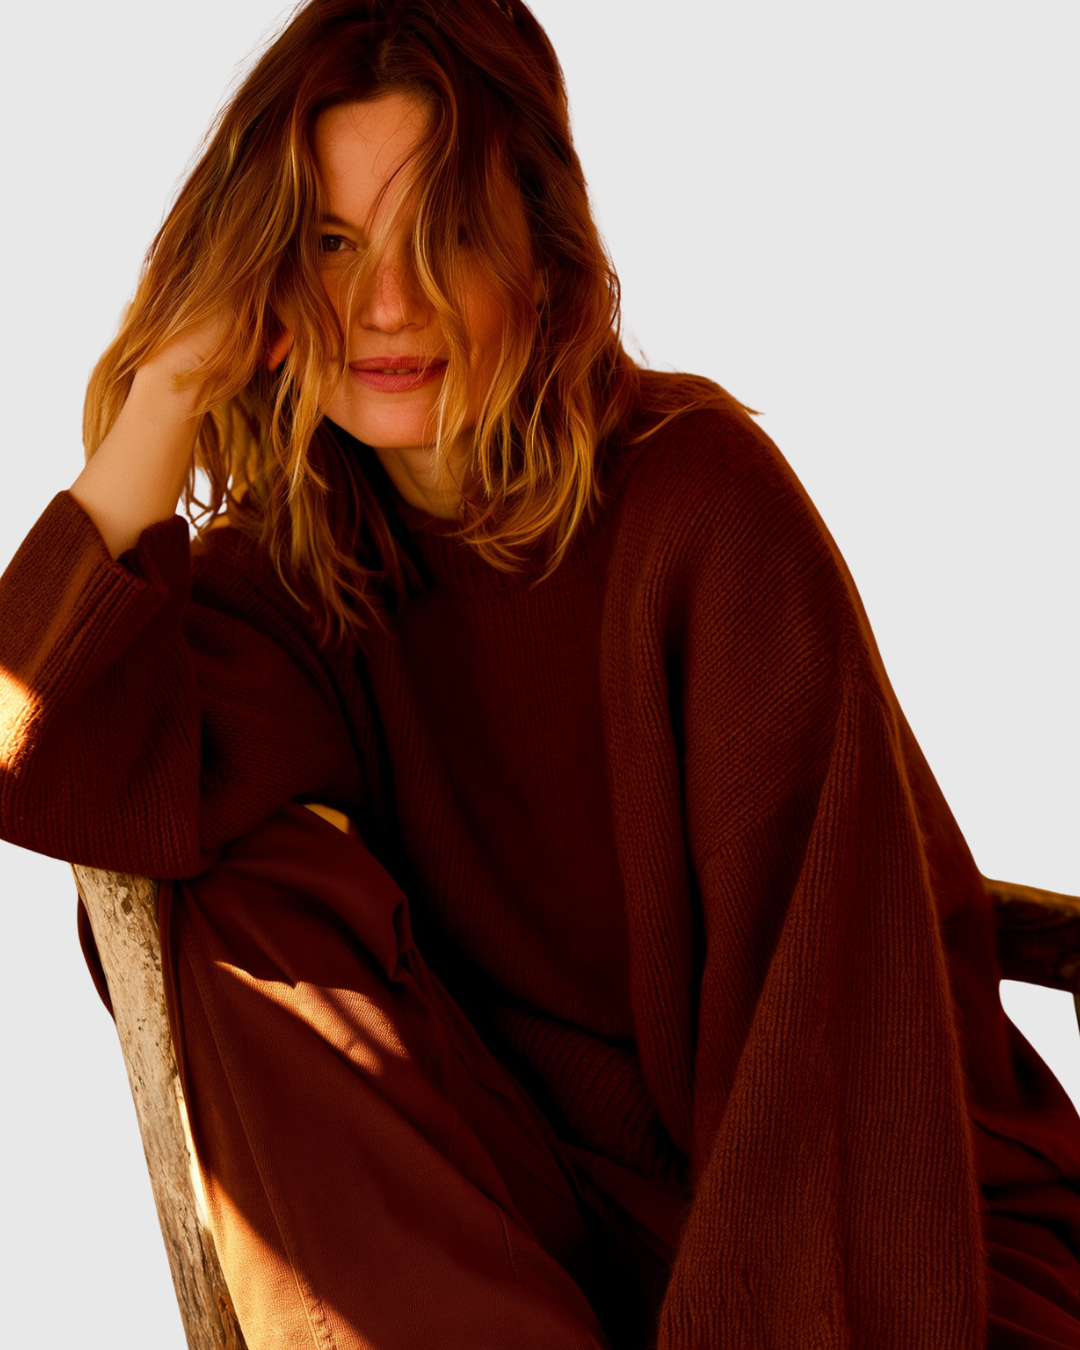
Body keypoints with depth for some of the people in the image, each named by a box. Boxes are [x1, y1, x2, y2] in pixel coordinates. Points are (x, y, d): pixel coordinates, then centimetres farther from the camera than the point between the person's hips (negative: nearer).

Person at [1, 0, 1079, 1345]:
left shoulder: (695, 490, -12)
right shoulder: (282, 565, 1)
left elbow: (837, 966, -17)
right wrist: (169, 390, -15)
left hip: (851, 1205, -5)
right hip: (528, 1199, 5)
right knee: (244, 904, -17)